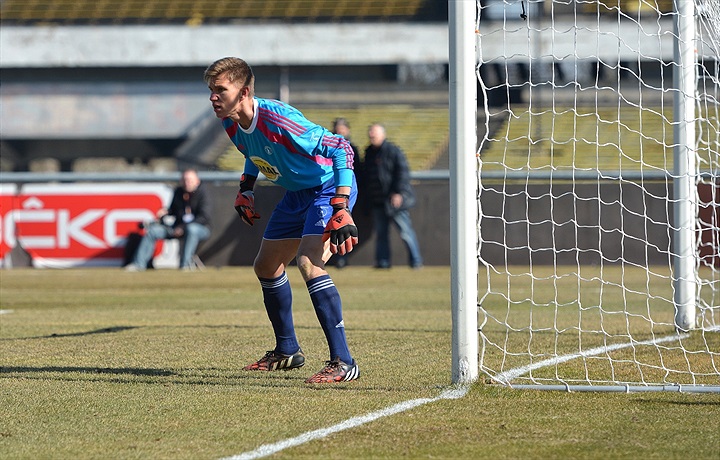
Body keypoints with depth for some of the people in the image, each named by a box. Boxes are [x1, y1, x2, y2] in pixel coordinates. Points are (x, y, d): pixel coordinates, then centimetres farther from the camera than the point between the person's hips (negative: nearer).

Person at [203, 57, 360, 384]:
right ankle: (287, 351, 37)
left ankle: (343, 363, -27)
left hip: (330, 188, -10)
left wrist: (341, 210, -38)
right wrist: (245, 189, 11)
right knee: (266, 267, 17)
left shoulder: (277, 119, -32)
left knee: (308, 263, -28)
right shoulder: (232, 125, -6)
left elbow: (341, 149, -32)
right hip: (296, 194, 10)